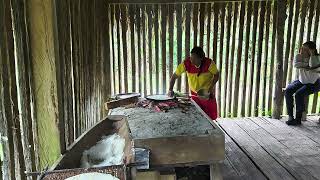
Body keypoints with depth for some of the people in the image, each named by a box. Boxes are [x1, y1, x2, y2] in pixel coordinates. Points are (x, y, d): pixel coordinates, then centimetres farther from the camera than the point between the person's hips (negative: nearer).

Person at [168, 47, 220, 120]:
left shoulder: (209, 63, -25)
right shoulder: (186, 63, -22)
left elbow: (216, 75, -8)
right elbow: (174, 76, -14)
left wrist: (211, 87, -21)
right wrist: (170, 90, -26)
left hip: (208, 93, -1)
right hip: (194, 94, 1)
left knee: (210, 117, 4)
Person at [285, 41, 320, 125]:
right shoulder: (299, 56, -6)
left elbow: (312, 66, -38)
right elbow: (295, 64, -27)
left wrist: (312, 53, -31)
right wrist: (308, 66, -32)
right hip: (302, 81, 5)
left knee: (298, 94, -27)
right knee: (288, 91, -17)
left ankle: (298, 119, -15)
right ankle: (290, 116, -11)